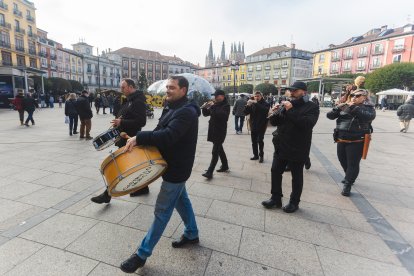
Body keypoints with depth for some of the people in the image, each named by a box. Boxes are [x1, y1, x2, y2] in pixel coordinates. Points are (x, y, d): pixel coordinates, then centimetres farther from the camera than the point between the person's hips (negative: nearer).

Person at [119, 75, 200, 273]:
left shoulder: (187, 111, -21)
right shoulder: (171, 108, 11)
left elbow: (168, 136, -33)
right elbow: (160, 131, 14)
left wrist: (139, 138, -31)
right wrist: (141, 139, 0)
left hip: (177, 167, -10)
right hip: (173, 164, 10)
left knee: (162, 210, 1)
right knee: (181, 200, 21)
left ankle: (143, 253, 16)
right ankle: (191, 234, 41)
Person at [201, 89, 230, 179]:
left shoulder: (226, 105, -9)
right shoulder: (215, 105, 12)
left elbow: (221, 115, -28)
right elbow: (206, 114, 12)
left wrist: (212, 107, -25)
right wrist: (205, 108, -7)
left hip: (220, 131, -8)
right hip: (213, 130, 8)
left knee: (215, 152, -8)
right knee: (219, 149, 18)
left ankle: (209, 172, -6)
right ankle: (225, 166, 34)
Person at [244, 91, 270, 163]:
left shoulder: (265, 104, -3)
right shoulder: (252, 104, 8)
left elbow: (265, 110, -25)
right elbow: (246, 112, -1)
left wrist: (256, 103, -31)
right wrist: (248, 105, -18)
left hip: (261, 126, -4)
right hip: (253, 126, 4)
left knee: (260, 141, -7)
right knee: (254, 141, 10)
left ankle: (261, 156, 6)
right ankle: (256, 155, 22)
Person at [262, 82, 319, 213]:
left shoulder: (311, 107, -5)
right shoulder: (286, 104, 11)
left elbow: (308, 123, -23)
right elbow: (274, 122, 10)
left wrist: (291, 111, -26)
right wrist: (275, 113, -12)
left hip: (297, 149, -6)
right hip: (281, 147, 6)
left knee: (296, 177, 8)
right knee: (275, 172, 9)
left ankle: (294, 202, 24)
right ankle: (276, 198, 24)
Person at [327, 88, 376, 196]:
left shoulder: (368, 107, -1)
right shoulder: (344, 106, 8)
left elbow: (369, 117, -22)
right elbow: (329, 116, 3)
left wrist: (354, 108, -22)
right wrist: (338, 108, -14)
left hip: (357, 141, -5)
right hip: (341, 140, 5)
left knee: (353, 163, -1)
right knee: (343, 161, 18)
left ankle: (347, 185, 9)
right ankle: (349, 178, 42)